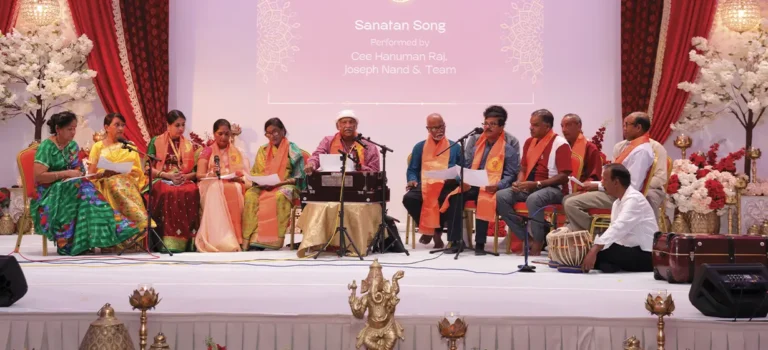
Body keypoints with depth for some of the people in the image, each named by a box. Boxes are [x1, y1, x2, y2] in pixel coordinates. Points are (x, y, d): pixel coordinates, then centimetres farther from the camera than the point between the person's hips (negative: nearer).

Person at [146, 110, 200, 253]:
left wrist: (185, 176, -8)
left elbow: (194, 171, 14)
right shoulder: (156, 141, 9)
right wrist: (168, 175, -11)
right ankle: (169, 240, -38)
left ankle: (186, 240, -34)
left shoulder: (188, 145, 18)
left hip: (184, 181, 2)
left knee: (192, 192, -34)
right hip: (160, 180, -2)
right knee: (169, 193, -38)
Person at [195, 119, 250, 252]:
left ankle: (235, 238, -40)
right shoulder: (207, 151, 14)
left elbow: (244, 176, 10)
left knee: (234, 189, -36)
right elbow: (200, 175, 3)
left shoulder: (236, 152, 19)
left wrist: (237, 177, -13)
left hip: (234, 185, 1)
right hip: (212, 185, -1)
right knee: (217, 189, -38)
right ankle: (221, 239, -45)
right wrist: (211, 174, -19)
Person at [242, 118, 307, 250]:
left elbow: (298, 177, -1)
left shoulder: (293, 150, 5)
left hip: (286, 185, -3)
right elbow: (254, 173, 17)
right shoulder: (263, 150, 17)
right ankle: (250, 238, -35)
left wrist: (279, 183, -14)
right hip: (264, 187, 4)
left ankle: (275, 239, -38)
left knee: (279, 196, -39)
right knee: (250, 195, -30)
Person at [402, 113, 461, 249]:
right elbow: (412, 170, 16)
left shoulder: (455, 147, 17)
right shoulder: (419, 147, 18)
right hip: (424, 185, 1)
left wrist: (455, 178, -10)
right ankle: (426, 229, -4)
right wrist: (412, 180, -6)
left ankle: (437, 231, -12)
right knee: (408, 198, -30)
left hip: (446, 186, -1)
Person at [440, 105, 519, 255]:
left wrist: (497, 185, -22)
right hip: (473, 186, 5)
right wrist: (464, 181, -2)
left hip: (491, 189, -5)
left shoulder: (508, 150, 4)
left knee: (483, 201, -38)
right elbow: (467, 167, 20)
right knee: (454, 197, -26)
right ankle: (455, 241, -24)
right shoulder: (477, 147, 21)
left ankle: (480, 243, -30)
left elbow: (510, 175, -3)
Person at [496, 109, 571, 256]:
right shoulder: (529, 142, 13)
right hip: (529, 187, 7)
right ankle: (525, 238, -11)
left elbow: (563, 176, -14)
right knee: (502, 196, -16)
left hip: (553, 189, -7)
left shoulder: (560, 144, -9)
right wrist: (519, 183, -4)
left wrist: (537, 184, -22)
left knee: (533, 199, -39)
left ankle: (537, 242, -20)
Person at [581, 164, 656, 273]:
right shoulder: (617, 203, 15)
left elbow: (619, 228, -30)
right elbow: (614, 231, 13)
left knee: (599, 253, -27)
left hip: (645, 256, -10)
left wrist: (594, 250, -40)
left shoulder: (634, 199, -16)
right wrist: (593, 249, -4)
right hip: (630, 251, 10)